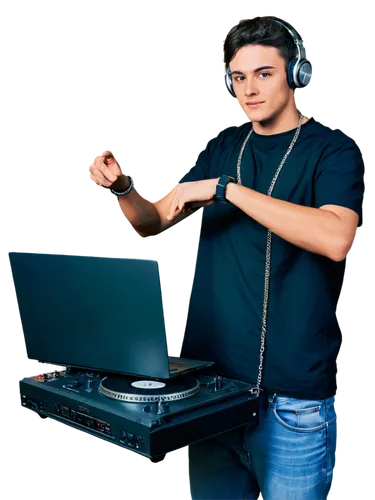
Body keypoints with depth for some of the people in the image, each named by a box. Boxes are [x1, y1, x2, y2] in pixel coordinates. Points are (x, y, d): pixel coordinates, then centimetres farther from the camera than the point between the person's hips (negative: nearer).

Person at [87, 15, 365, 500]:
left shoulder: (332, 148, -6)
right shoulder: (223, 146, 9)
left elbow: (336, 238, -25)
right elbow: (154, 222, 10)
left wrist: (225, 188, -24)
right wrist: (121, 187, -10)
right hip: (209, 378, 5)